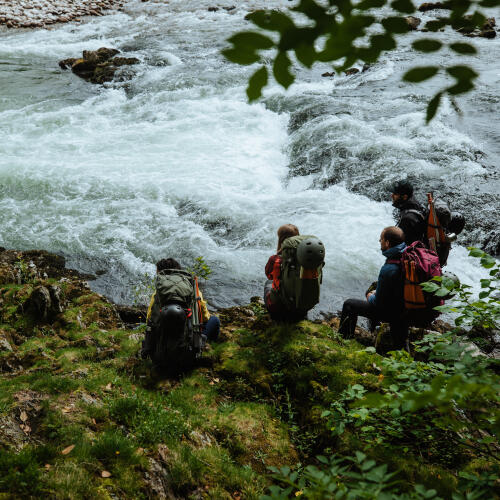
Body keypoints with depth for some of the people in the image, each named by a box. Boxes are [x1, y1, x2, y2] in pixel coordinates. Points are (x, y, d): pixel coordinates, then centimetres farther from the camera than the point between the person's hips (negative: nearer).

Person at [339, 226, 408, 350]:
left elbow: (379, 303, -23)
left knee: (349, 304, 8)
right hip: (406, 306, 8)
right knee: (370, 291, 33)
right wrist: (377, 292, 11)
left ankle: (345, 338, 26)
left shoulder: (388, 270, -35)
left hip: (392, 312, -8)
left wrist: (370, 297, -2)